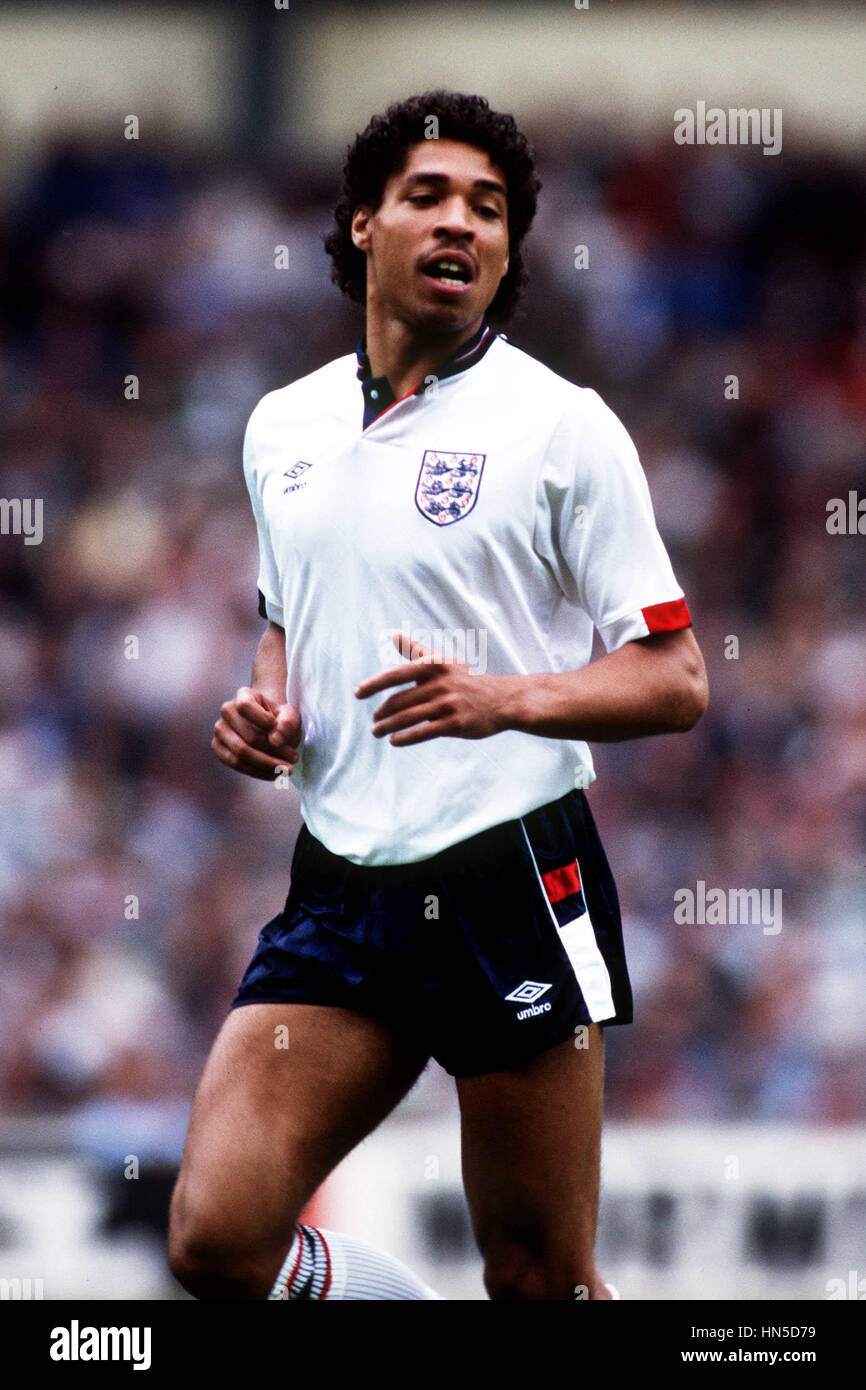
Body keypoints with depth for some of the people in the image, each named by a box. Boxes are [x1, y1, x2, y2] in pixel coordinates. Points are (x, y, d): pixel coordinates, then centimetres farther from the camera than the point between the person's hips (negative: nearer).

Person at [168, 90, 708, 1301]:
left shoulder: (560, 424, -3)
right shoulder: (283, 427, 13)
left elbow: (675, 682, -4)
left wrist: (502, 698, -21)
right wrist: (266, 709, 6)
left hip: (514, 878, -4)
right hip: (341, 885, 5)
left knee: (540, 1279, 0)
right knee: (214, 1240, -10)